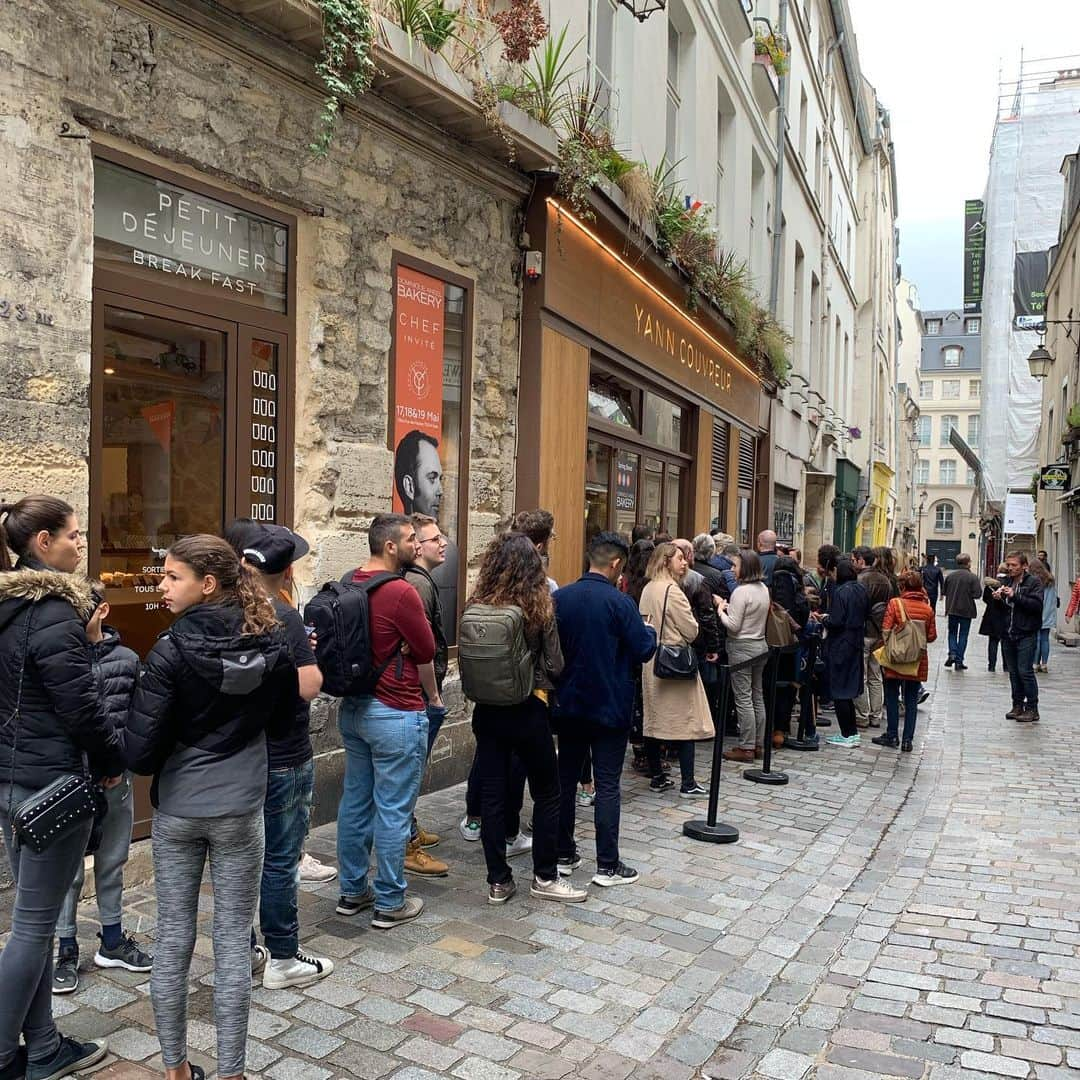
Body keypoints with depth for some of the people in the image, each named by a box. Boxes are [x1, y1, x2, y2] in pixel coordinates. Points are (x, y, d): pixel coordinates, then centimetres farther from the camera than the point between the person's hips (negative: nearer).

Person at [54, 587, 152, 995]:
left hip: (117, 778, 3)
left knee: (112, 861, 17)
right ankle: (66, 949, 26)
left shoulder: (126, 659, -1)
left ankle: (112, 940, 33)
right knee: (69, 867, 9)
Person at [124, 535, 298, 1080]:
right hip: (240, 809, 1)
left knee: (173, 937, 14)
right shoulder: (274, 645, -8)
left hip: (176, 809, -1)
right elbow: (281, 725, 6)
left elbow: (141, 748, -16)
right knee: (233, 940, 10)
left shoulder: (172, 650, -18)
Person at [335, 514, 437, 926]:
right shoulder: (401, 592, -19)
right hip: (396, 714, -8)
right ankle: (390, 903, 14)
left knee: (355, 800, 16)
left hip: (353, 707, 8)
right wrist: (433, 696, 10)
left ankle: (352, 891, 28)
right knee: (393, 810, 3)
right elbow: (425, 653, -9)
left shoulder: (349, 585, 4)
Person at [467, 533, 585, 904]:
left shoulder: (476, 607, -4)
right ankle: (545, 877, 21)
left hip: (486, 710, 3)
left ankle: (498, 881, 17)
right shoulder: (538, 607, -12)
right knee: (546, 793, 13)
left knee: (492, 795, 10)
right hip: (528, 710, -3)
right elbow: (554, 665, -7)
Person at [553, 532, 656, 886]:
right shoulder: (619, 602, -17)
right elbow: (643, 649, -13)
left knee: (565, 778, 15)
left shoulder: (559, 598, -2)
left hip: (569, 704, 5)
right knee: (607, 786, 3)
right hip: (610, 707, -5)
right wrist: (649, 631, 7)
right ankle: (607, 865, 8)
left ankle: (564, 853, 25)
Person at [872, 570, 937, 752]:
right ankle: (907, 740, 10)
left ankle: (892, 736, 16)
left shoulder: (895, 603, -10)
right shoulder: (927, 609, -2)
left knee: (892, 697, 12)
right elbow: (932, 636, 2)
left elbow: (886, 630, -13)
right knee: (911, 700, 10)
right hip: (918, 661, 2)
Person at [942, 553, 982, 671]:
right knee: (963, 635, 6)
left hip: (952, 609, 2)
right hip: (966, 610, -2)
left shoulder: (950, 576, 0)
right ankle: (959, 661, 7)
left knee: (952, 632, 16)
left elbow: (945, 592, 7)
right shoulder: (973, 577, -12)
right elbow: (977, 594, -15)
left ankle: (952, 653, -5)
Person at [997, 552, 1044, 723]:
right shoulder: (1006, 582, 13)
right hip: (1008, 634, 6)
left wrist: (1015, 596, -23)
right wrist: (997, 597, -1)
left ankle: (1032, 709, 2)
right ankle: (1018, 706, 19)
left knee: (1025, 671, -6)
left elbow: (1037, 605, -17)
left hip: (1026, 635, -6)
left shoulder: (1034, 582, -5)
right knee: (1013, 672, 11)